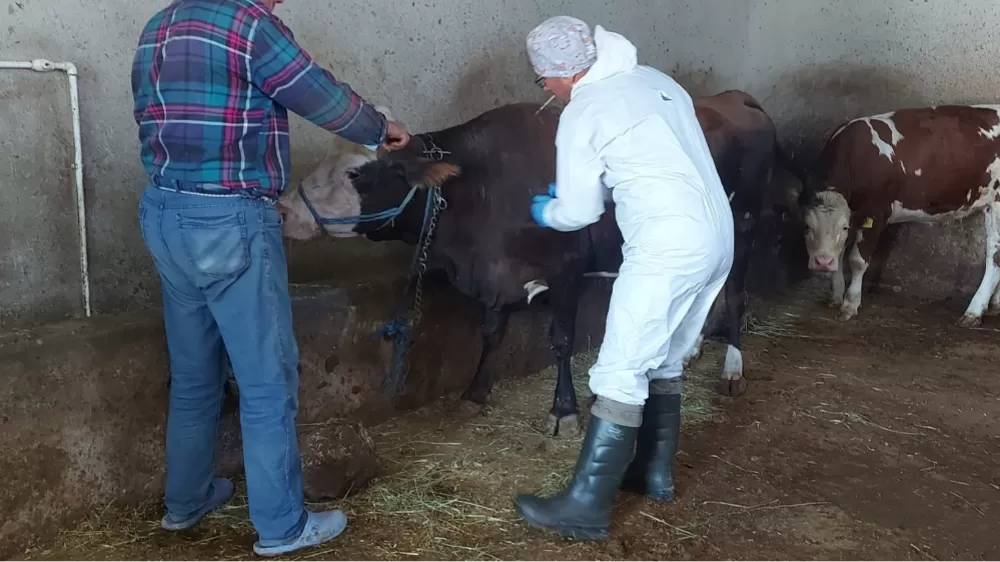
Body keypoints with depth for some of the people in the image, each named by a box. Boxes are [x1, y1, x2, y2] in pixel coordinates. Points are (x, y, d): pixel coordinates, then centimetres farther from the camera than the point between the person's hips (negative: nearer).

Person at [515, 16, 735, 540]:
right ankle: (655, 472, 31)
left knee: (620, 375, -4)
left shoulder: (582, 115, -5)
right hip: (716, 236, 9)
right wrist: (576, 181, 31)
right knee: (664, 361, 21)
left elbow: (579, 213, 0)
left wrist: (545, 210, 23)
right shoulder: (655, 80, 17)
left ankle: (586, 507, 0)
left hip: (668, 248, -9)